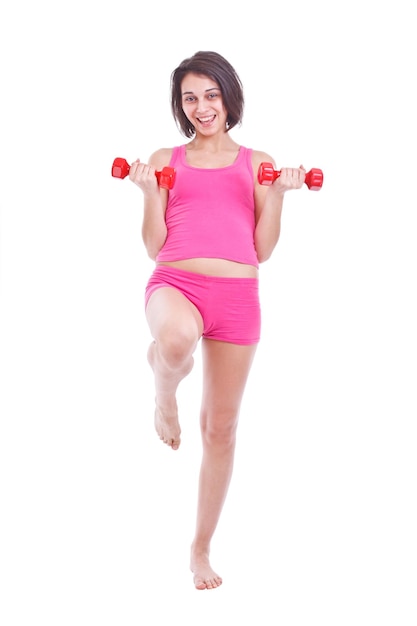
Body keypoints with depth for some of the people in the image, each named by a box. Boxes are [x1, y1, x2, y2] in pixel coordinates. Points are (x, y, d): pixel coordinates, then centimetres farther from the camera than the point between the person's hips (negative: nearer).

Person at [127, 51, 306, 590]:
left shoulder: (256, 163, 15)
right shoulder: (165, 160, 13)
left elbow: (263, 250, 9)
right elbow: (154, 246, 8)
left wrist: (278, 193, -1)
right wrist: (149, 191, -4)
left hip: (237, 295, 2)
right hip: (175, 282, -1)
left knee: (221, 428, 6)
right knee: (177, 338, -41)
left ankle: (201, 549, 23)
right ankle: (164, 389, -2)